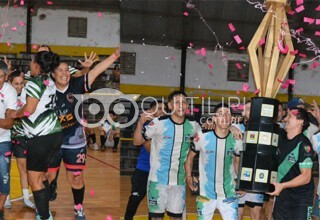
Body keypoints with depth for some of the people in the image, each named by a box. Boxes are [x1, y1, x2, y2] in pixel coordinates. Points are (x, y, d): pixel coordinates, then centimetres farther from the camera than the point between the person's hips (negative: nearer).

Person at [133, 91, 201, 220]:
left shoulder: (192, 125, 2)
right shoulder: (159, 123, -10)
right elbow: (137, 142, -6)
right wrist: (140, 123, -23)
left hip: (179, 181, 4)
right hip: (158, 179, -3)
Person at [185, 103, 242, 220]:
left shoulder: (236, 140, -4)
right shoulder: (202, 137, -11)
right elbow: (190, 157, 3)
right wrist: (189, 176, -9)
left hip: (229, 194, 2)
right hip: (206, 194, -1)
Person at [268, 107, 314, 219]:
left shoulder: (304, 144, -19)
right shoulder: (281, 136, 1)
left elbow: (306, 177, -22)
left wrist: (282, 185, -31)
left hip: (300, 199, -6)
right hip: (281, 195, 6)